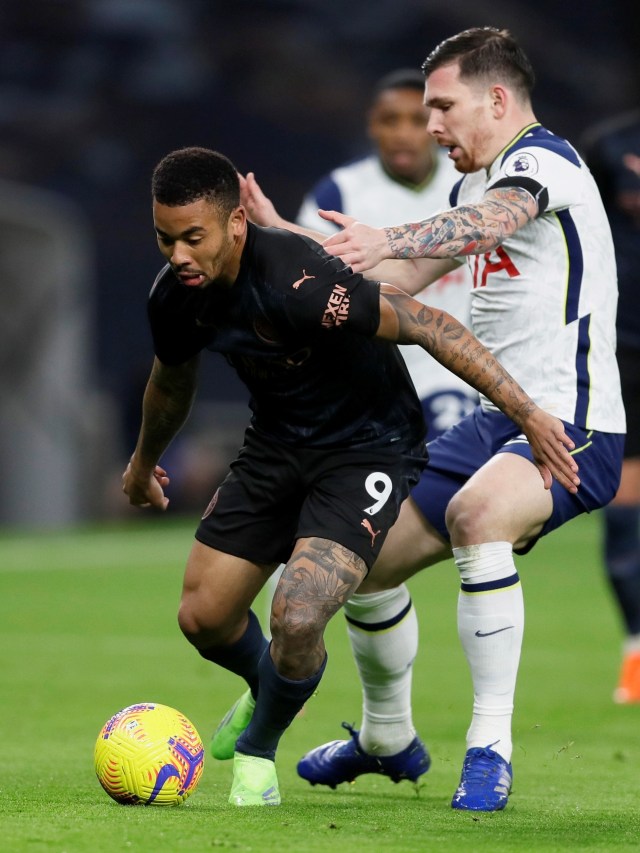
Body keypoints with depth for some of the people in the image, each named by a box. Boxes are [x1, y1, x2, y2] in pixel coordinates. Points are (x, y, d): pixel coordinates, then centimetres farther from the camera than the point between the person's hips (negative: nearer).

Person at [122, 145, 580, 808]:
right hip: (275, 443, 7)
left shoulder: (296, 283, -34)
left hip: (368, 448, -7)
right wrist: (144, 461, 33)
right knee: (203, 617, 4)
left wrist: (527, 414, -30)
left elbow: (427, 326, -29)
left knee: (297, 615, -24)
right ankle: (268, 689, 42)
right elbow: (172, 381, 14)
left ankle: (257, 749, 9)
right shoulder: (174, 296, -10)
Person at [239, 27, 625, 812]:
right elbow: (400, 281, 25)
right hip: (496, 421, 10)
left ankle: (491, 748, -31)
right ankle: (385, 738, 36)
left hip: (570, 429, -10)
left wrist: (387, 240, -53)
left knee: (477, 513, -38)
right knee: (367, 557, 12)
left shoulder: (540, 159, -13)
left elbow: (490, 221, -36)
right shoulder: (478, 183, 17)